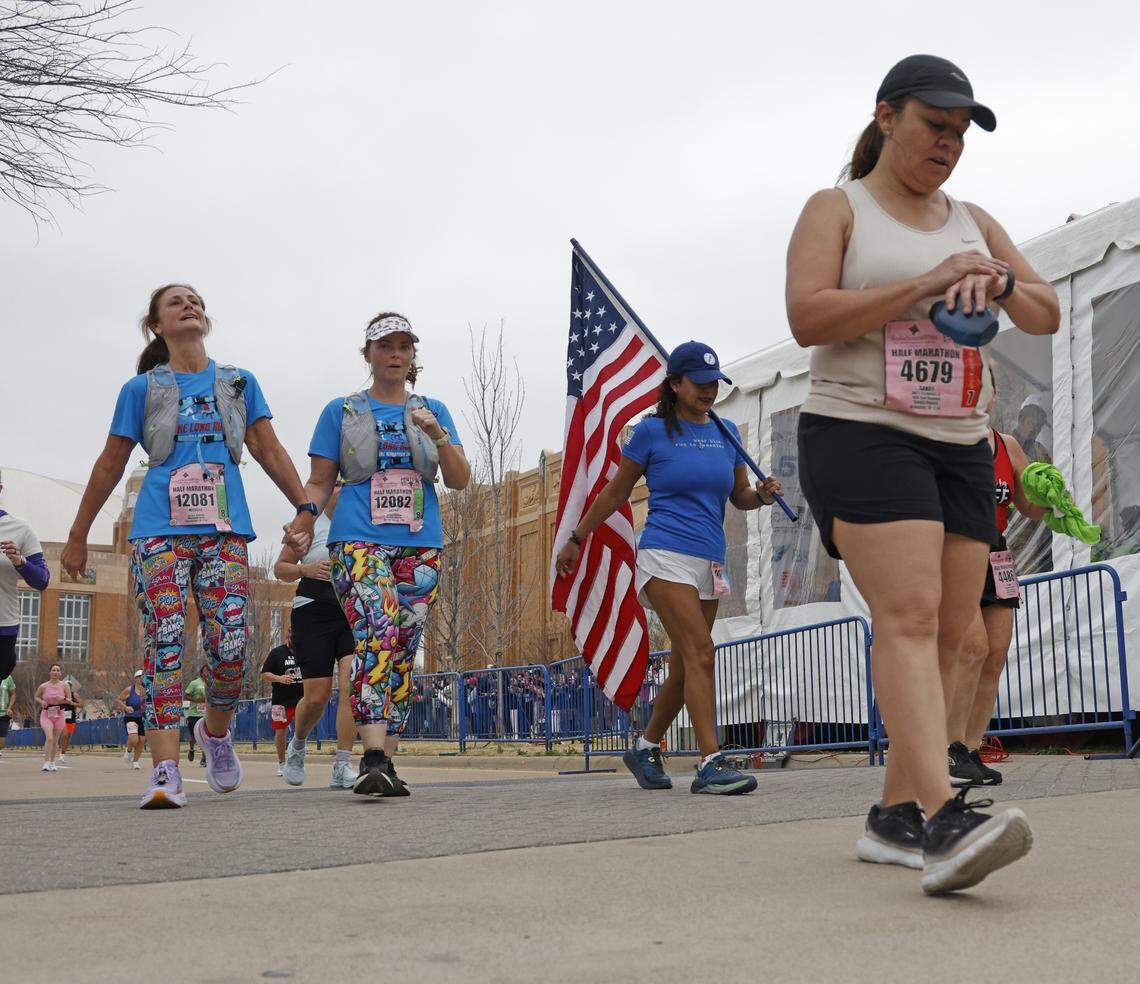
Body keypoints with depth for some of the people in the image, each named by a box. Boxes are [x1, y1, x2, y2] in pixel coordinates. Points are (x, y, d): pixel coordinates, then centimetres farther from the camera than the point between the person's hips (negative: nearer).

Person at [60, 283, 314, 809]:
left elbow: (270, 452, 15)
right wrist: (77, 536, 16)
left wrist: (308, 509, 6)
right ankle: (165, 773, -14)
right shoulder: (141, 389, 13)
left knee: (230, 648, -9)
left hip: (224, 530, 1)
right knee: (164, 645, -13)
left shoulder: (240, 383, 17)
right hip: (160, 529, -1)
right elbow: (110, 466, 15)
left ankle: (215, 730, 20)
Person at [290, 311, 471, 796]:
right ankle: (373, 757, -30)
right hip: (358, 540, -3)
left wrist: (439, 436, -9)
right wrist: (301, 528, -8)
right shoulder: (341, 411, 12)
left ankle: (385, 761, 6)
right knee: (377, 636, -24)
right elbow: (318, 483, 10)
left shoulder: (433, 411, 16)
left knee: (404, 653, 1)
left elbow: (460, 480, 8)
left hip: (420, 545, 3)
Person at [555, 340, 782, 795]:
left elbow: (739, 495, 18)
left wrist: (761, 494, -5)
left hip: (710, 562, 6)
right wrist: (576, 540, 13)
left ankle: (645, 749, 27)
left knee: (684, 667, 10)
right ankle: (712, 765, -19)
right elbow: (615, 492, 8)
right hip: (666, 556, -6)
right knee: (700, 653, -18)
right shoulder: (651, 431, 0)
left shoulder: (725, 432, 13)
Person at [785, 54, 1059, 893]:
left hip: (961, 447, 7)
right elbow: (807, 317, -11)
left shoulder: (973, 222, 22)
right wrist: (925, 284, -14)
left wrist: (998, 282, -6)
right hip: (860, 435, -6)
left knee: (948, 634, 1)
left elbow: (1047, 317, 16)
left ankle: (895, 818, 9)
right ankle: (941, 821, -31)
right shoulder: (836, 209, 5)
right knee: (910, 615, -21)